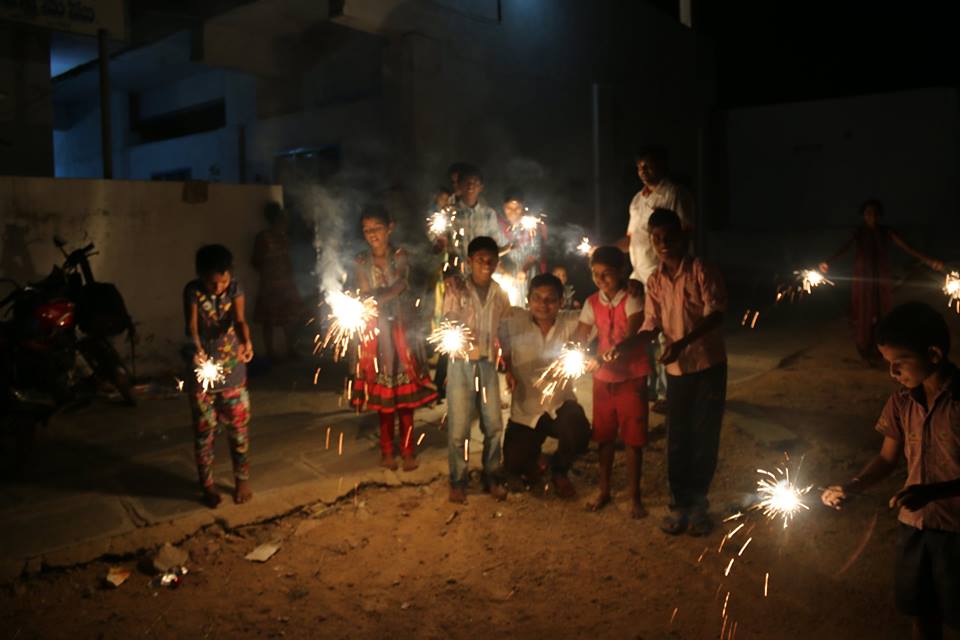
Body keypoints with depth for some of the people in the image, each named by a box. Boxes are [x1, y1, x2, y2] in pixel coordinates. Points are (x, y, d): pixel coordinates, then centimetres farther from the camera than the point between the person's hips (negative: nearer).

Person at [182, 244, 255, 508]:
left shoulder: (235, 288, -9)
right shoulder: (193, 291, -13)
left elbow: (239, 319, -22)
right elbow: (191, 326, -24)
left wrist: (246, 341, -44)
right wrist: (195, 349, -46)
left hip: (232, 368, 1)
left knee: (238, 427, 9)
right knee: (204, 430, 9)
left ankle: (242, 479, 26)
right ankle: (207, 484, 24)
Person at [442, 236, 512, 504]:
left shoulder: (500, 294, 6)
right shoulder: (456, 289, -4)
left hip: (488, 364, 3)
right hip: (461, 363, -3)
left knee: (494, 424, 7)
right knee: (458, 428, 0)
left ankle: (492, 478, 23)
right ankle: (457, 482, 15)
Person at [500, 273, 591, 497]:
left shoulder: (573, 322, -10)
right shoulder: (512, 325, -10)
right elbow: (502, 355, 4)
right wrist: (508, 372, -14)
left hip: (561, 404, 0)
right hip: (525, 409, 1)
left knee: (578, 435, -30)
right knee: (513, 465, -6)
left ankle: (559, 470, 8)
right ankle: (533, 459, 36)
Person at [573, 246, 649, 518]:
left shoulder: (631, 301, -11)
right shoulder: (592, 303, 3)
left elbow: (632, 338, -23)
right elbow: (579, 338, 0)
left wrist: (608, 358, -37)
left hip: (631, 378, -4)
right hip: (603, 378, 4)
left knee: (633, 438, 3)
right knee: (604, 436, 11)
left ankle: (634, 496, 15)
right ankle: (604, 490, 26)